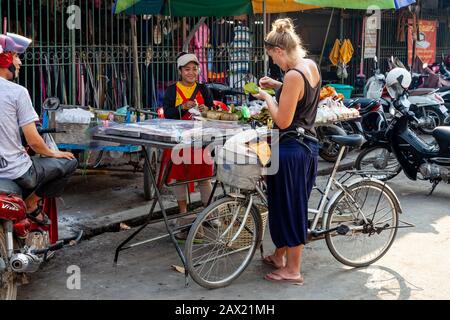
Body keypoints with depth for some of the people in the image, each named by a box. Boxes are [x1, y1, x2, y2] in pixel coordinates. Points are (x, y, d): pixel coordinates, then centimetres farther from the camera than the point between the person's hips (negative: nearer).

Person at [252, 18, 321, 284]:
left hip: (291, 149, -9)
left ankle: (293, 270, 15)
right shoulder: (311, 65, 5)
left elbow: (283, 121, -21)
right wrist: (278, 85, 14)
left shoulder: (293, 75, -23)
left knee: (289, 207, 3)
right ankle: (279, 255, 36)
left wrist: (267, 97, -7)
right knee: (290, 204, 20)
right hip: (308, 145, 9)